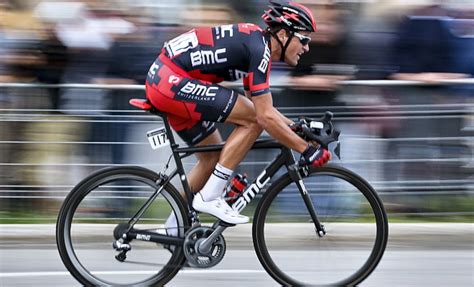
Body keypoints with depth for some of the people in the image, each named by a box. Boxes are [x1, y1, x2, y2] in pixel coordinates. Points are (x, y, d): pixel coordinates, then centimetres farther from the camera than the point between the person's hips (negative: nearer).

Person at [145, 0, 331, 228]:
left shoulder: (255, 42, 15)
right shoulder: (259, 49, -15)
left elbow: (259, 105, 24)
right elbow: (265, 117, -19)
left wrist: (296, 127, 18)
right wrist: (307, 150, -13)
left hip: (160, 78, 10)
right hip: (173, 81, -10)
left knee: (213, 156, 19)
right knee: (253, 120, -12)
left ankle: (173, 227, 25)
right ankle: (209, 197, -10)